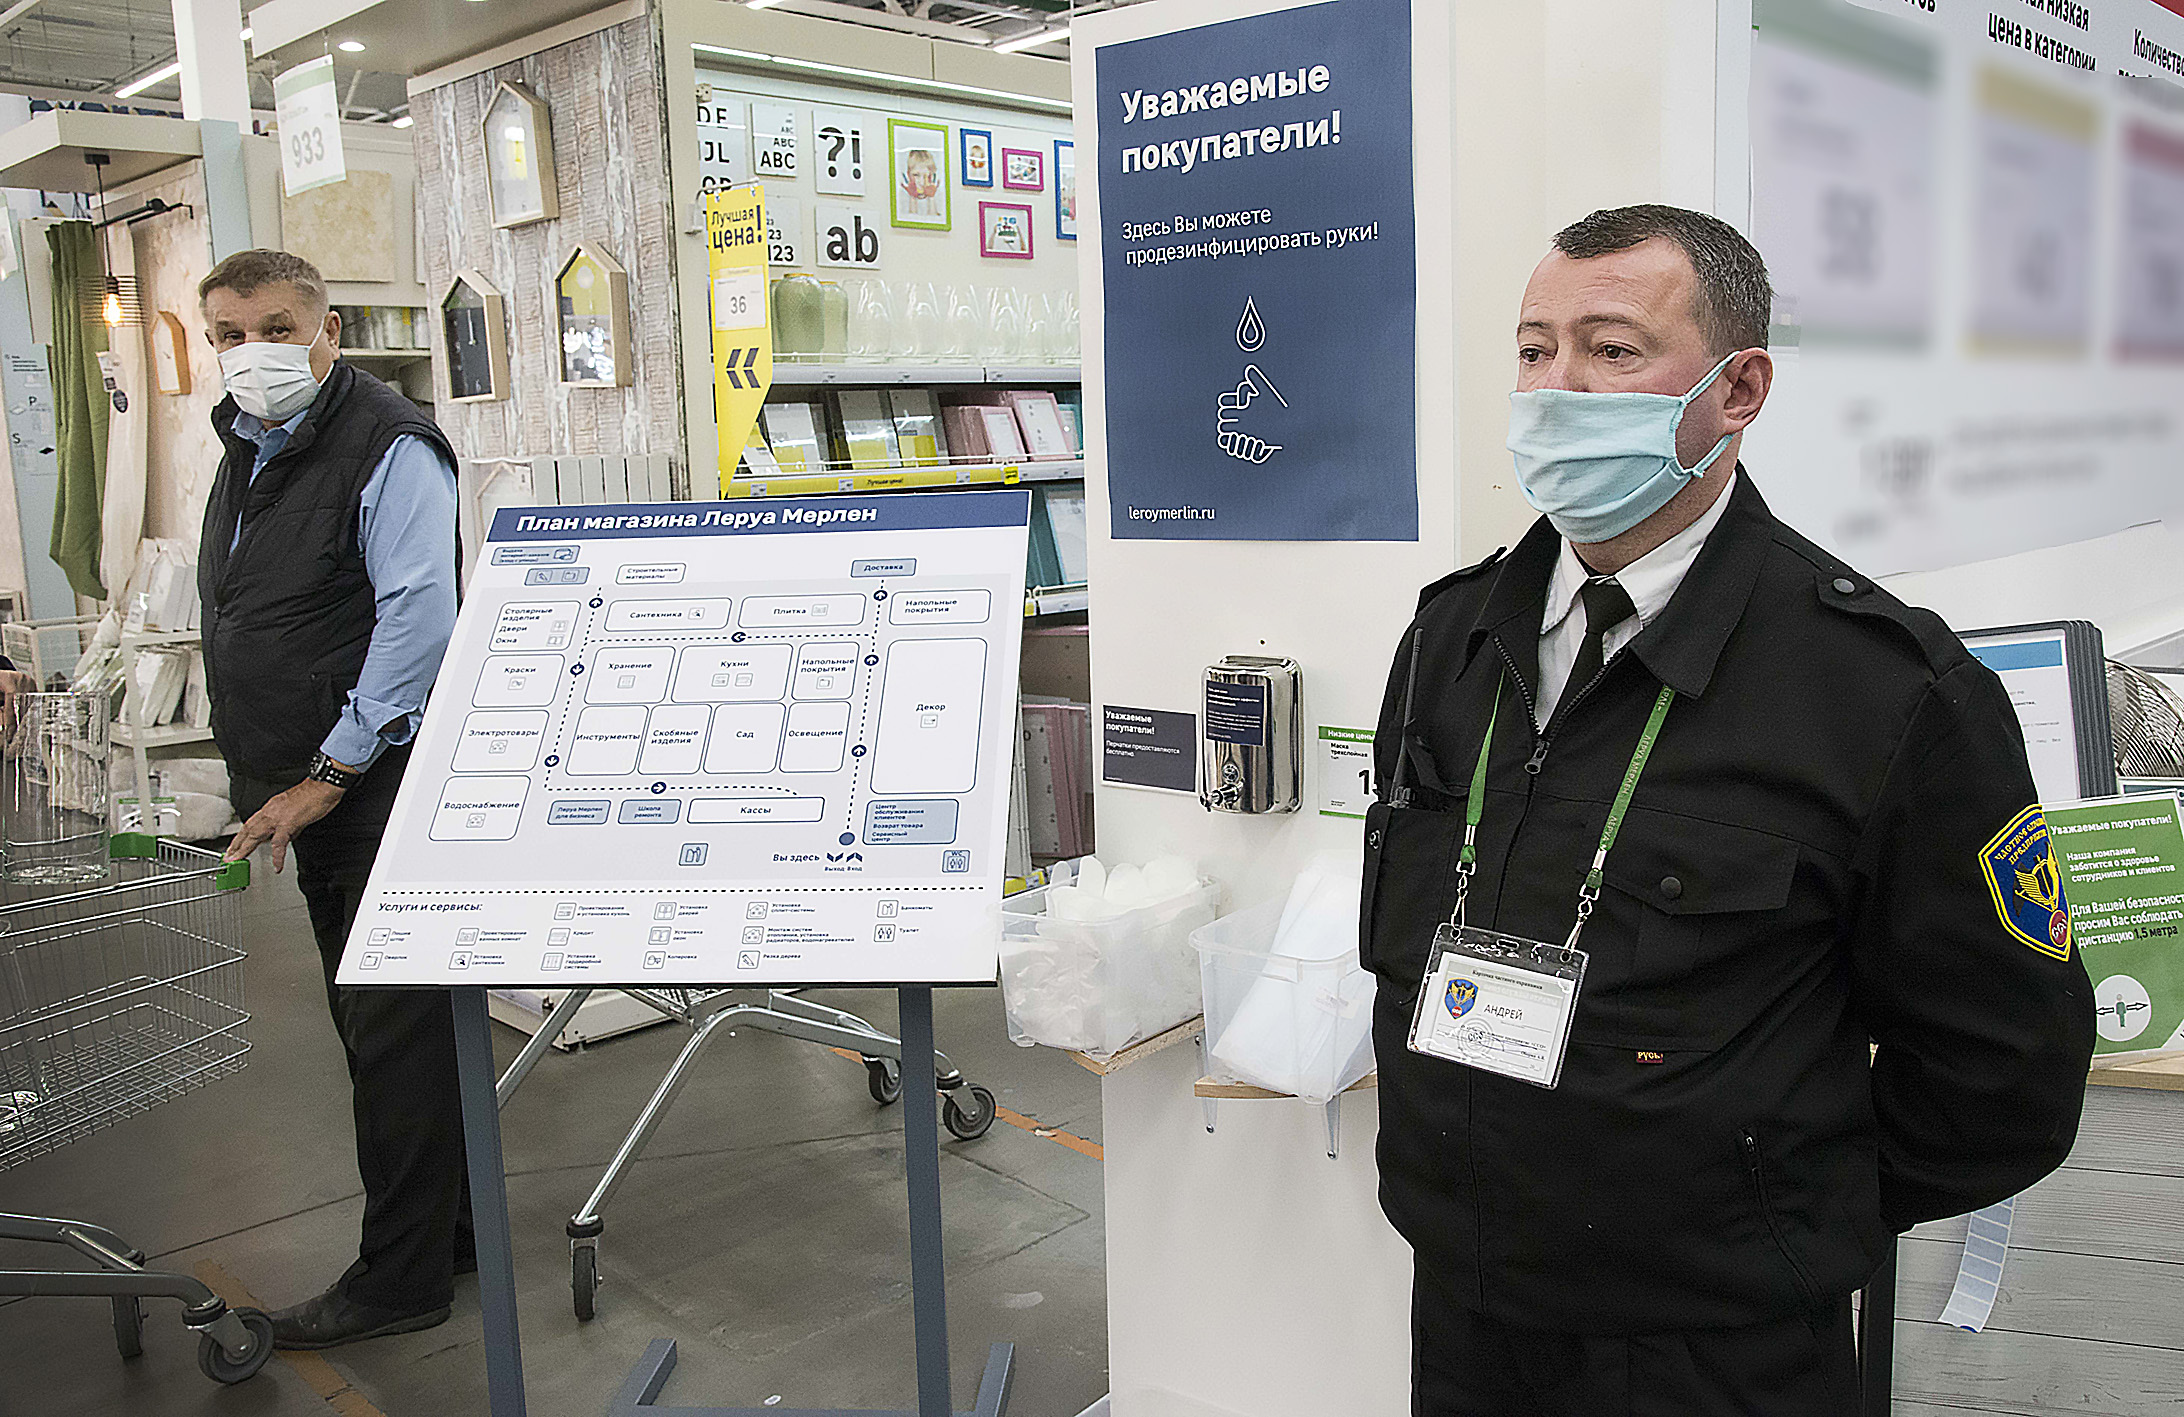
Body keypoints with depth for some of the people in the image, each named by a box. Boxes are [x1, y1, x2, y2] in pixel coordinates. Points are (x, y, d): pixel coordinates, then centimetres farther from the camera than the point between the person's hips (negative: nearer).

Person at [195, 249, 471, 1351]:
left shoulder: (389, 448, -12)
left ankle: (402, 1276, 11)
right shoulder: (247, 452, 17)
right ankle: (447, 1230, 29)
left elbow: (418, 621, -20)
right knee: (369, 1022, 15)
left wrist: (327, 775, -19)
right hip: (309, 794, 9)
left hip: (377, 789, -9)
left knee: (398, 1029, -1)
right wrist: (261, 783, 17)